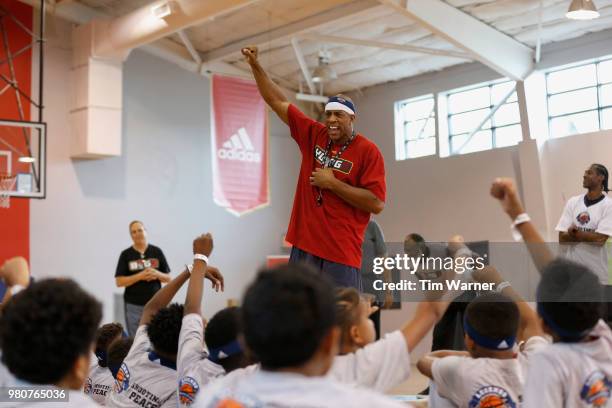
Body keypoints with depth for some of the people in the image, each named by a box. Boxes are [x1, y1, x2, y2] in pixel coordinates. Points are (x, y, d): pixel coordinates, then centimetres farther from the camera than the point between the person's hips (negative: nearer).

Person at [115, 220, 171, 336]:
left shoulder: (157, 252, 5)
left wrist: (157, 274, -13)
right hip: (134, 305, -1)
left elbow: (168, 278, 9)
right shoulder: (126, 254, 3)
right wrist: (140, 276, -14)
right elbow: (119, 282, -2)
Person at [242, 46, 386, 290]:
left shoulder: (368, 151, -5)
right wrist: (255, 66, 8)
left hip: (341, 254, -5)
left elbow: (377, 203, -13)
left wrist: (332, 183, -13)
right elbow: (277, 101, 14)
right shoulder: (313, 135, 9)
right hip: (303, 246, 5)